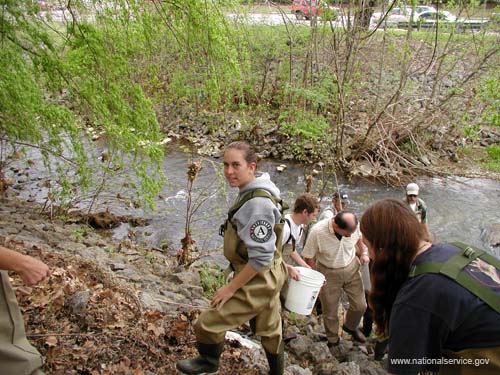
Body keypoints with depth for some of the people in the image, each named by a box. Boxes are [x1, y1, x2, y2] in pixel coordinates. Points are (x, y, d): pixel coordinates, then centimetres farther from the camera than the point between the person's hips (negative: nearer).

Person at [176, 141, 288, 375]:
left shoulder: (258, 203, -27)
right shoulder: (251, 195, 5)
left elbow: (260, 258, -28)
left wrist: (230, 288, -20)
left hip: (257, 283, -9)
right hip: (267, 279, 10)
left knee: (208, 324, 1)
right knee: (270, 331, 25)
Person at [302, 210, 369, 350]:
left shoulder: (354, 226, -20)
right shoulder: (317, 231, -31)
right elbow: (309, 257, -16)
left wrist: (363, 253, -2)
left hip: (351, 268, 3)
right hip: (328, 273, -3)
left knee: (360, 305, 11)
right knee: (330, 311, 10)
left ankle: (350, 327, 44)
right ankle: (332, 340, 37)